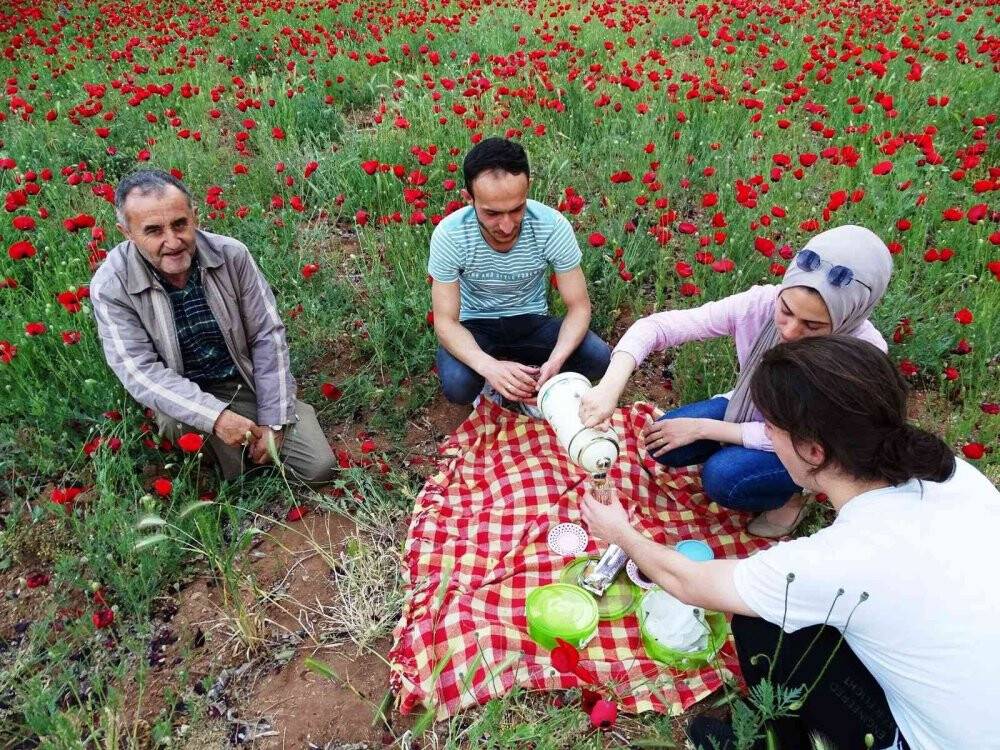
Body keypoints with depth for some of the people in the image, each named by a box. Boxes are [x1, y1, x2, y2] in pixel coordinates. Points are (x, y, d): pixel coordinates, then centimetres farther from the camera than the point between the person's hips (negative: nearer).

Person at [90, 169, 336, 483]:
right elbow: (141, 371, -20)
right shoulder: (110, 287, -18)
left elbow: (267, 336, -9)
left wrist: (272, 421, -13)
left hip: (249, 381, 2)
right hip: (184, 397, -1)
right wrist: (216, 416, -32)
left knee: (320, 467, -7)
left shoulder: (232, 255, -14)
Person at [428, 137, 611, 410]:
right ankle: (491, 381, 3)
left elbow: (579, 306, -16)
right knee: (457, 385, -32)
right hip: (475, 326, -1)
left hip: (531, 321, 1)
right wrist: (488, 366, -41)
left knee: (600, 358, -23)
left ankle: (531, 381, 3)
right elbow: (446, 322, -21)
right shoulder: (449, 235, -25)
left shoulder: (553, 226, -23)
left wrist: (555, 362, -36)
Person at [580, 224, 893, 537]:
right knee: (663, 446, -15)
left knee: (723, 478, -27)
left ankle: (790, 497, 3)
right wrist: (610, 386, -45)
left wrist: (702, 429, -25)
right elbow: (658, 324, -29)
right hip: (749, 412, 4)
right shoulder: (761, 303, -29)